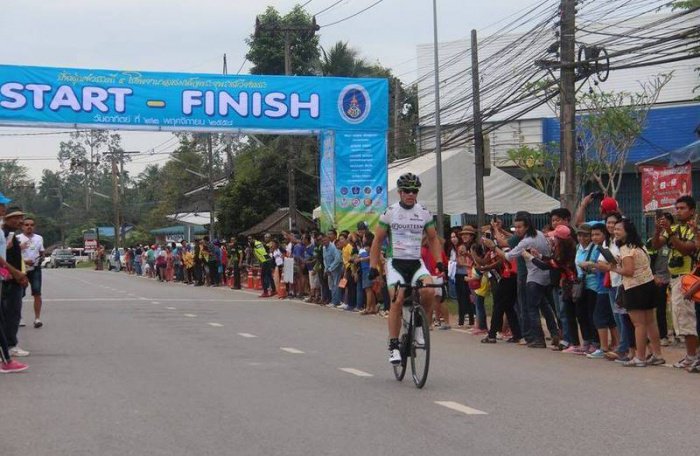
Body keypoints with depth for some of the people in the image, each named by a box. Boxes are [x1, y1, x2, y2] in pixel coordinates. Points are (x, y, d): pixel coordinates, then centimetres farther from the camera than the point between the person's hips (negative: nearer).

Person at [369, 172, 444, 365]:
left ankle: (419, 328, -2)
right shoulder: (389, 212, 0)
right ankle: (393, 347, -12)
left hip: (416, 262, 2)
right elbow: (377, 240, 4)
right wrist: (373, 266, -3)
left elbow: (433, 239, 15)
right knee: (397, 300, -20)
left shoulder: (424, 213, 6)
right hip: (395, 262, -2)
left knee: (429, 291, -26)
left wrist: (439, 261, 1)